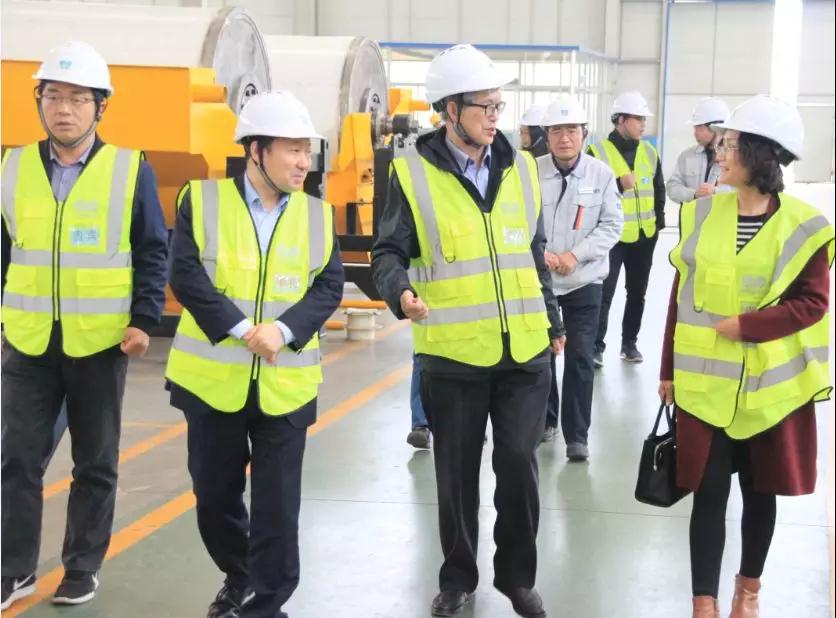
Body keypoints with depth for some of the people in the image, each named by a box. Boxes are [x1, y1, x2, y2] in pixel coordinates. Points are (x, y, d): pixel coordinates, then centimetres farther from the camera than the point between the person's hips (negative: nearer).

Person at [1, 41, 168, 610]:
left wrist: (144, 320, -9)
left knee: (95, 463, 9)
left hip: (100, 341, -2)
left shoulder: (131, 170, -4)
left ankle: (83, 569, 23)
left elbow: (153, 252, -1)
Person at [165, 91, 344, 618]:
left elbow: (329, 286, -2)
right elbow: (186, 275, -11)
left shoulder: (317, 213, 4)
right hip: (213, 376, 0)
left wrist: (283, 330, -18)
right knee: (214, 492, 13)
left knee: (278, 500, 2)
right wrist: (241, 328, -21)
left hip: (286, 382, 1)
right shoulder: (202, 200, -4)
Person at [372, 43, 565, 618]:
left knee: (519, 464, 7)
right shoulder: (414, 172, -7)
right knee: (457, 471, 10)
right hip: (453, 353, -3)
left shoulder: (520, 166, 6)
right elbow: (390, 251, -3)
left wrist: (553, 321, 19)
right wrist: (401, 291, -25)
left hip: (525, 350, 3)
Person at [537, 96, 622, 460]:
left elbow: (611, 226, -5)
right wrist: (538, 253, -18)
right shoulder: (531, 172, -6)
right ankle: (544, 419, 32)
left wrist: (575, 255, -16)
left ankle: (577, 435, 7)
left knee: (580, 358, -2)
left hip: (583, 281, -1)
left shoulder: (601, 174, -6)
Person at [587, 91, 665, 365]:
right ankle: (597, 346, 4)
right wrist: (619, 185, -23)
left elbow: (659, 190, 18)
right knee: (604, 292, -4)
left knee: (637, 292, 13)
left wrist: (658, 221, 11)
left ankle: (629, 342, 24)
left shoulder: (649, 152, 8)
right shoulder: (598, 152, -9)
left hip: (645, 235, 5)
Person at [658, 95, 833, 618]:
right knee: (709, 490, 1)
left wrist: (745, 325, -19)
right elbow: (682, 295, 6)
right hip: (706, 380, 1)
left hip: (770, 382, -1)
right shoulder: (702, 213, 2)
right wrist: (670, 369, 8)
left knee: (761, 489, 12)